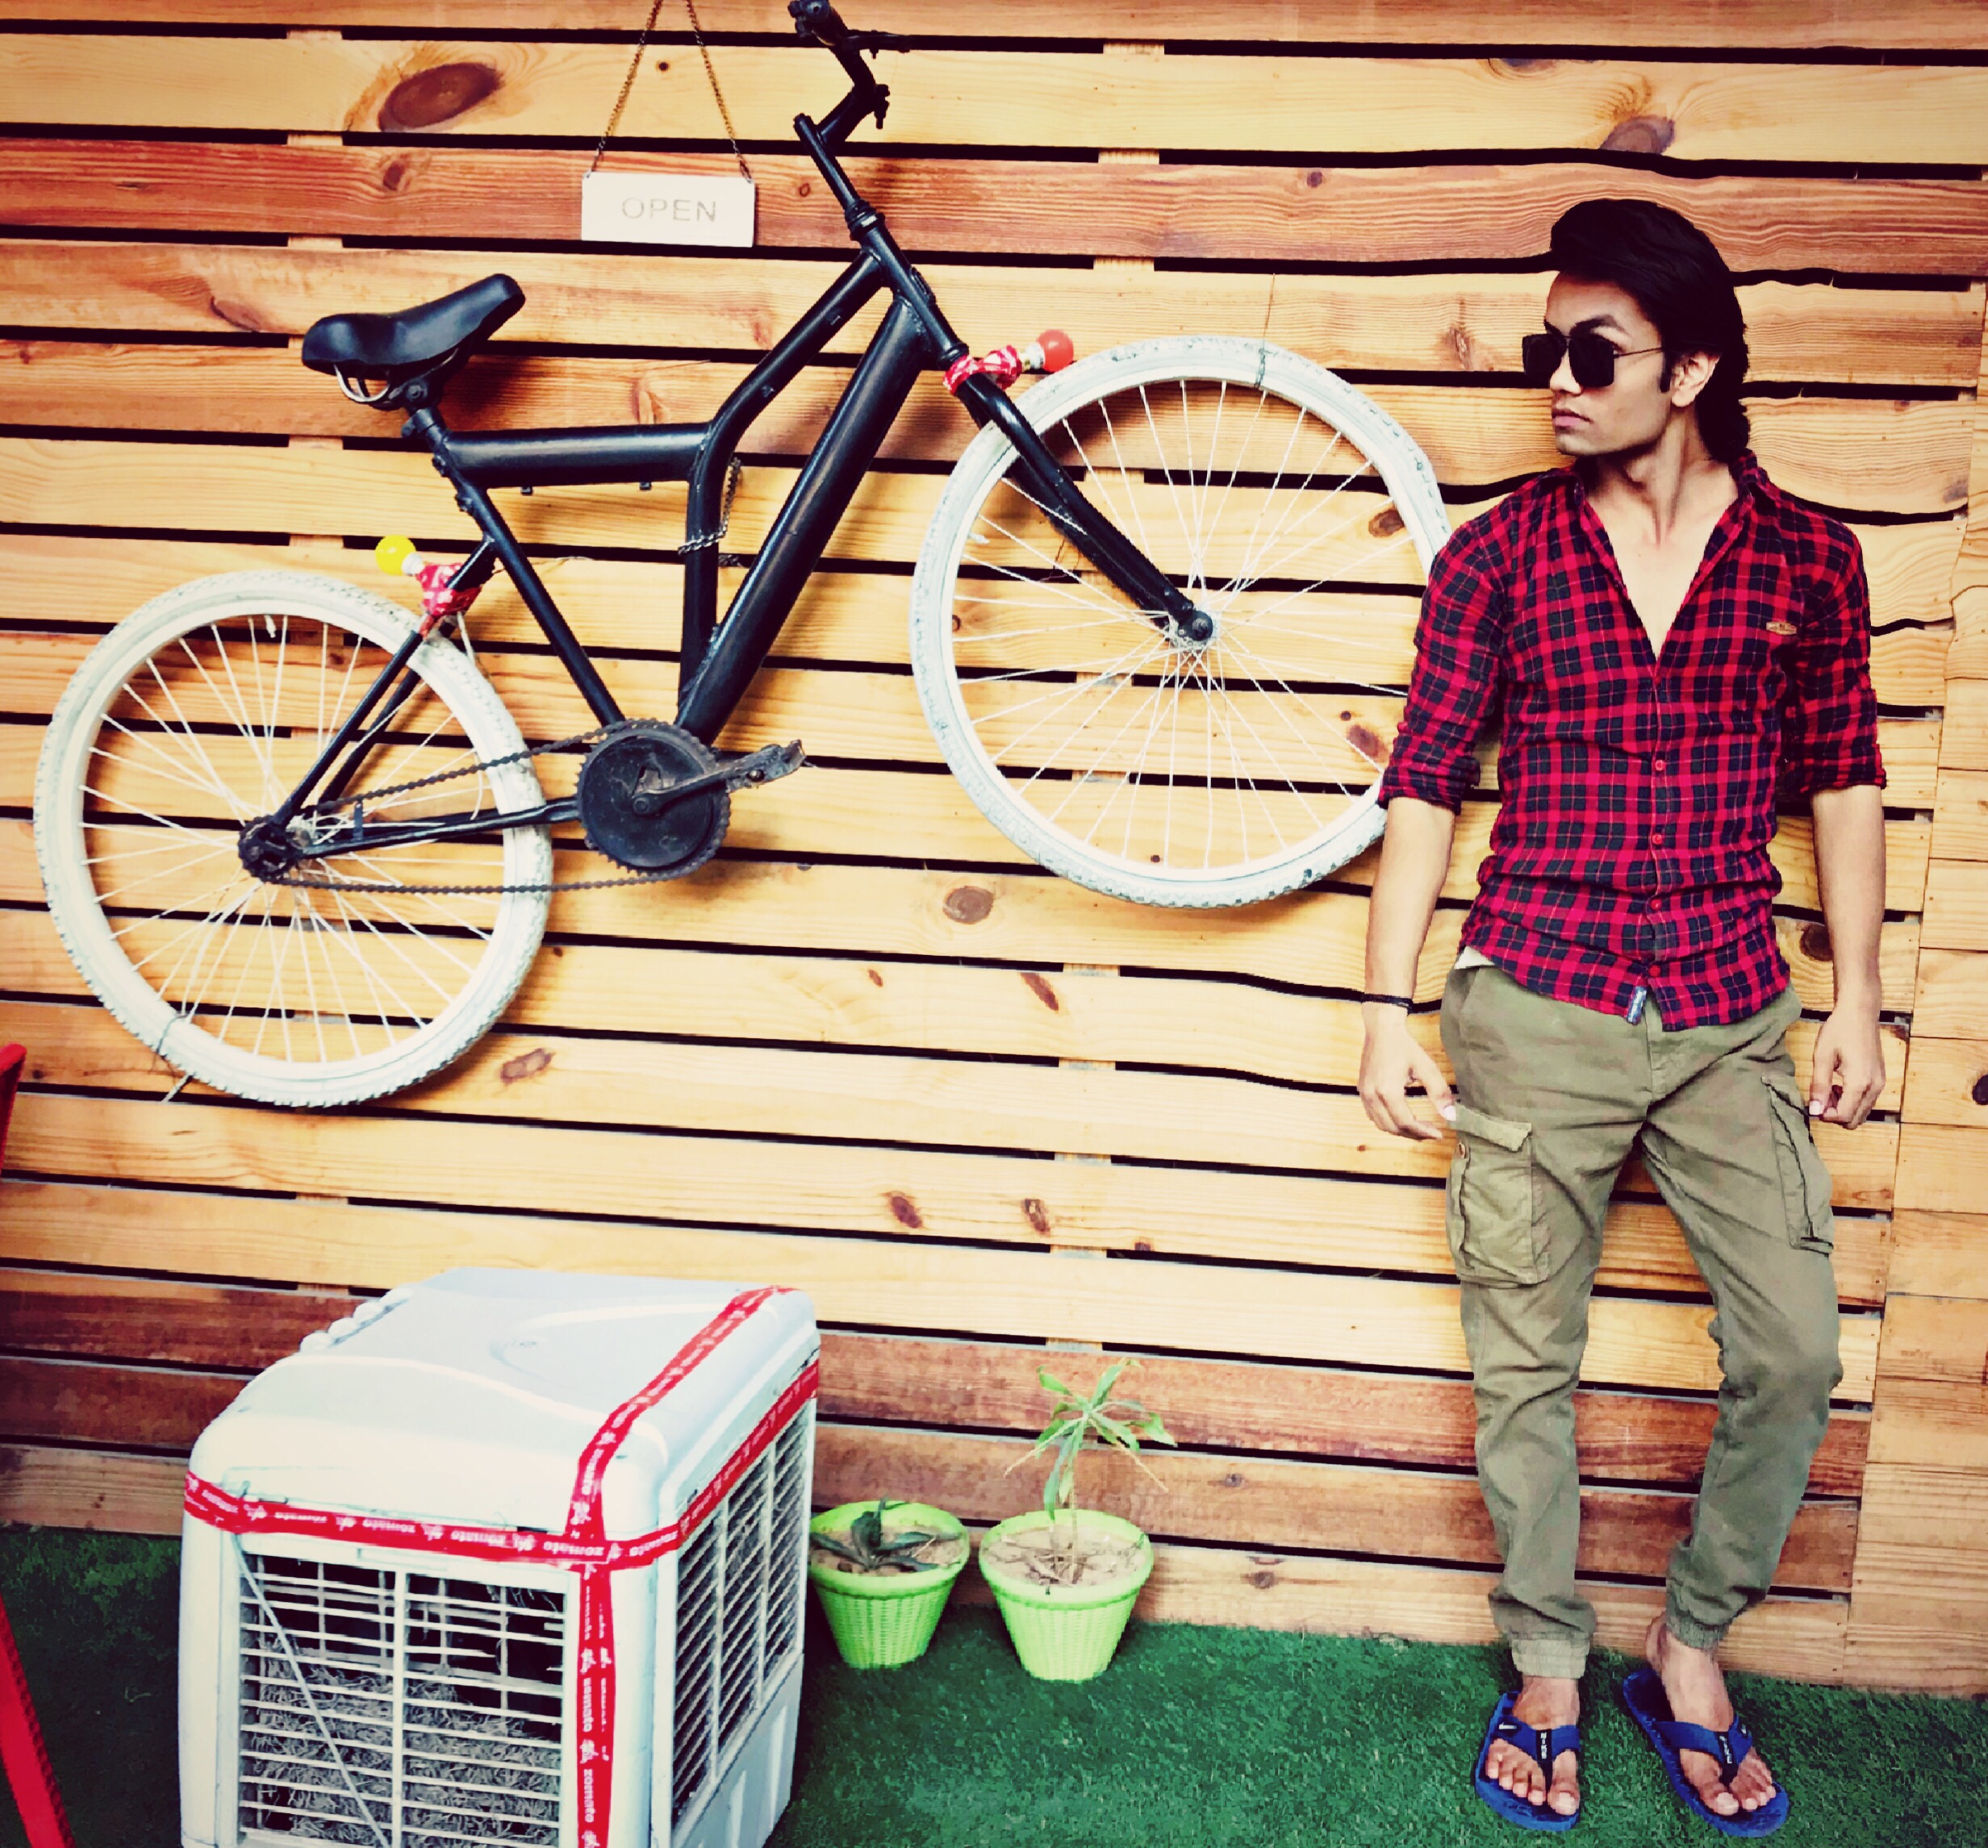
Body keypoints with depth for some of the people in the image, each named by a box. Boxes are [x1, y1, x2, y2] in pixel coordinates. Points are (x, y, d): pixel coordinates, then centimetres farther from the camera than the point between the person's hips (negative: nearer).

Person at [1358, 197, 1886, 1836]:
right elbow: (1425, 782, 0)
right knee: (1525, 1361, 7)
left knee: (1796, 1351, 3)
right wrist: (1387, 1011, -4)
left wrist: (1857, 998, 7)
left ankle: (1691, 1651, 27)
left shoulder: (1807, 558, 3)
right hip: (1536, 1011, -1)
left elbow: (1843, 781, 10)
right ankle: (1548, 1673, 27)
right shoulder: (1499, 557, -1)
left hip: (1732, 1019, 2)